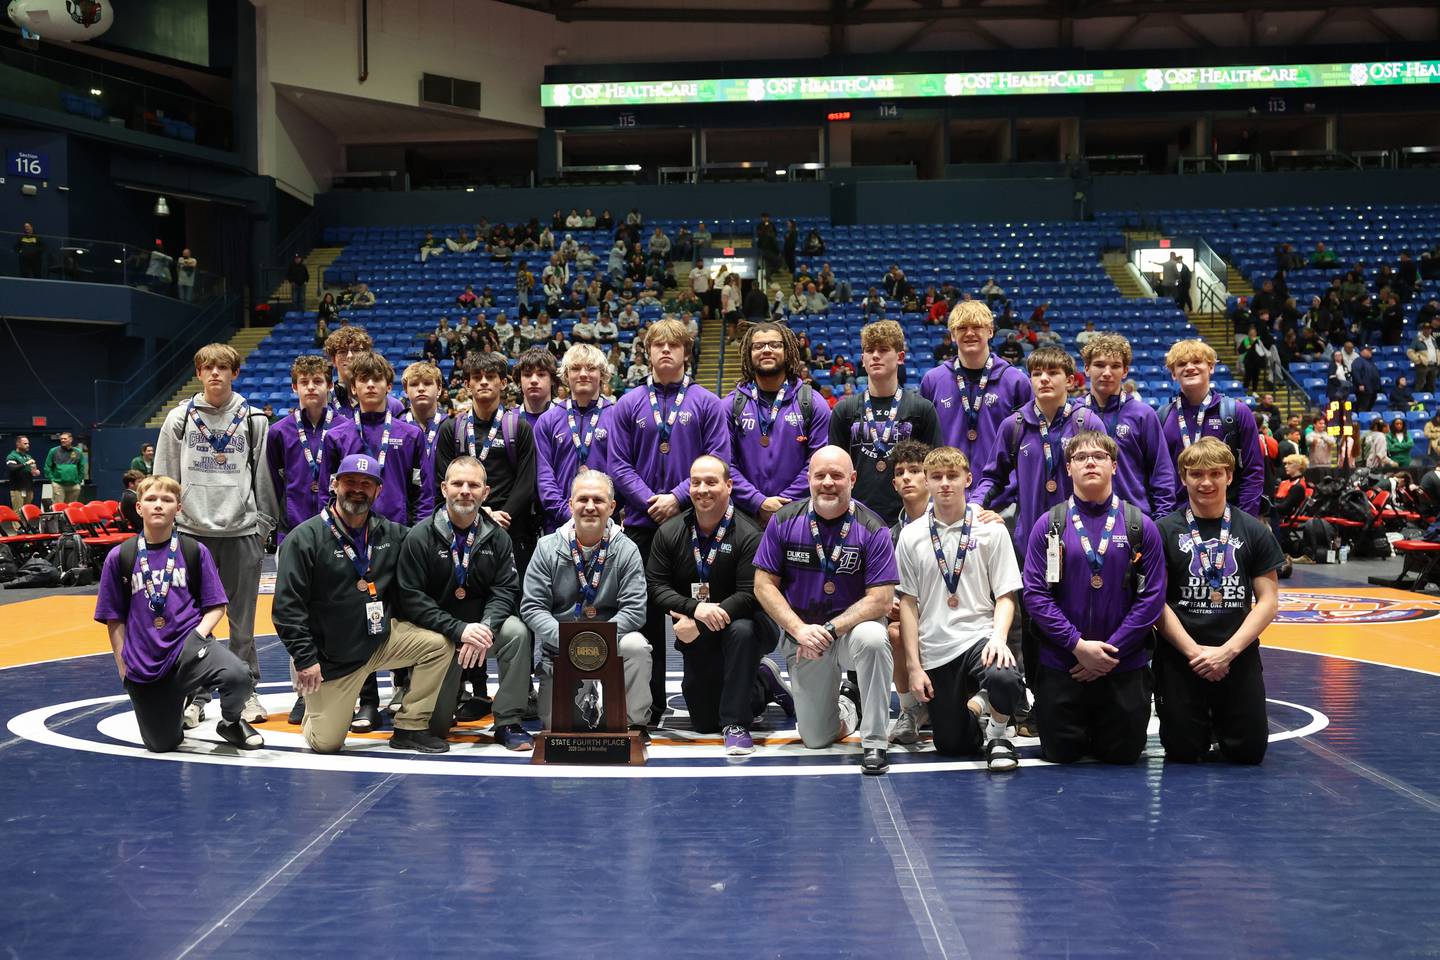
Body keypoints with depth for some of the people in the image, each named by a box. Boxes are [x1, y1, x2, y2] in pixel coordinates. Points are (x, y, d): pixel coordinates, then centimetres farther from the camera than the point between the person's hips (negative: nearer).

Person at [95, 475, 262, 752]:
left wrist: (198, 635, -14)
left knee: (238, 676, -32)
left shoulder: (195, 551, 1)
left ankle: (231, 722, 2)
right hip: (144, 663, 1)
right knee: (161, 745, 4)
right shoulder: (120, 557, 1)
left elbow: (216, 606, 3)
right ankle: (176, 707, 40)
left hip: (188, 644, -1)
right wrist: (124, 667, 3)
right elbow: (114, 618, 6)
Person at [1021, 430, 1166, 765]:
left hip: (1125, 666, 0)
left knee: (1122, 755, 7)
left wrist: (1112, 650, -11)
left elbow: (1152, 596, -5)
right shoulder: (1049, 525, -2)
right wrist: (1078, 645, -14)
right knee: (1060, 754, 6)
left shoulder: (1141, 526, -2)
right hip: (1060, 663, 0)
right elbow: (1035, 593, -6)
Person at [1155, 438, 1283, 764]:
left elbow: (1268, 600, 1)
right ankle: (1202, 725, 31)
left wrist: (1228, 651, -11)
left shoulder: (1253, 531, 3)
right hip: (1180, 657, -1)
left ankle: (1220, 722, 32)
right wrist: (1195, 651, -14)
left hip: (1239, 655, 2)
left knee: (1249, 751, 0)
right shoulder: (1164, 531, -1)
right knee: (1183, 752, -2)